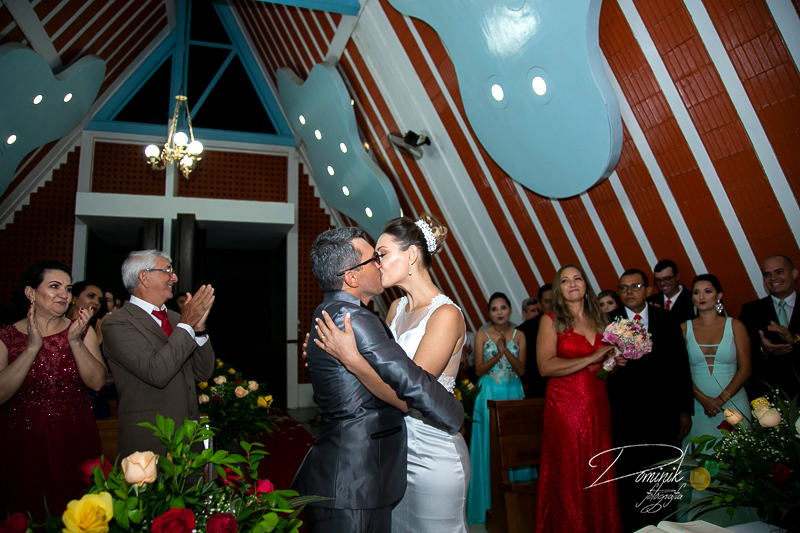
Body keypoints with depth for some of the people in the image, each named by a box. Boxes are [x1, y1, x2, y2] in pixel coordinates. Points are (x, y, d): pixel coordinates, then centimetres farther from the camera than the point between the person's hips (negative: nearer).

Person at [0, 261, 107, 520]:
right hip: (23, 441, -1)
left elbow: (97, 382, -8)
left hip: (74, 439, 1)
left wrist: (75, 342, -17)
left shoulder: (82, 331, 2)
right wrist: (33, 347, -20)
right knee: (28, 515, 10)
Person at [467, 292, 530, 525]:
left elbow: (521, 370, -2)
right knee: (490, 447, 1)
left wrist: (506, 350, -16)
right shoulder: (482, 335, 0)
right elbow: (479, 370, -4)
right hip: (489, 395, -1)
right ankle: (491, 503, 14)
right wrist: (498, 353, -18)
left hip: (514, 394, 2)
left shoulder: (519, 336, 4)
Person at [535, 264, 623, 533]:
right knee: (569, 474, 0)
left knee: (599, 471, 6)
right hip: (565, 406, -4)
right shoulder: (551, 320, -2)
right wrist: (590, 359, -14)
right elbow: (545, 366, -15)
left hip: (598, 406, 5)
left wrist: (615, 362, 3)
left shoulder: (599, 319, 14)